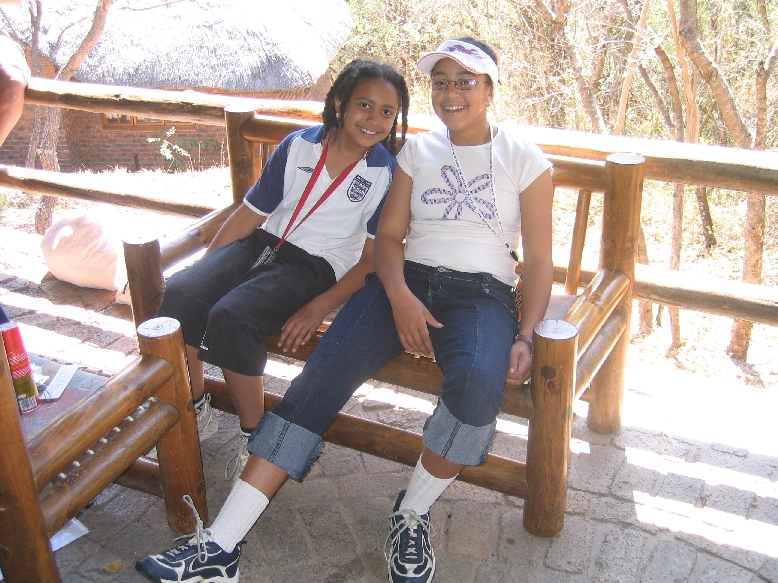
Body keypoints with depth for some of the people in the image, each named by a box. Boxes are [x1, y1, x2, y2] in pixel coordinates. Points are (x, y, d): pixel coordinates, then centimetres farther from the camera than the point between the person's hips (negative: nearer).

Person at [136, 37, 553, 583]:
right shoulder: (417, 151, 15)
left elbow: (539, 260, 3)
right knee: (322, 373, -22)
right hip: (406, 282, 3)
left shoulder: (526, 159, 6)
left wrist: (525, 338, -13)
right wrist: (400, 295, -13)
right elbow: (388, 236, 9)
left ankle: (412, 514, -10)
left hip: (482, 292, -2)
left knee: (478, 380, -37)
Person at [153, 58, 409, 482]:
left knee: (229, 316, -31)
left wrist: (318, 309, -19)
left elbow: (374, 258, -7)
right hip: (261, 244, 4)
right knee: (180, 294, -23)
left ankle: (255, 438, -11)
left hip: (315, 267, -4)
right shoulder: (298, 146, 4)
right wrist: (204, 269, 2)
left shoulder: (388, 174, -5)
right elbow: (250, 214, 9)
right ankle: (196, 414, -1)